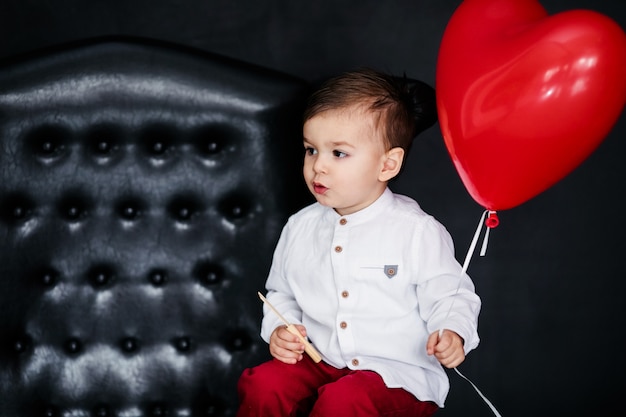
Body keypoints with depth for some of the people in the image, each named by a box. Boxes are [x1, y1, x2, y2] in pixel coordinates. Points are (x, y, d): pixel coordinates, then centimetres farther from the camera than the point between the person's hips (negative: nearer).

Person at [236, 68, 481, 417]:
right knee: (263, 384, -21)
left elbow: (448, 296, -3)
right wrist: (279, 328, 3)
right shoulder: (301, 228, 8)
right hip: (321, 363, 5)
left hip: (399, 373, -4)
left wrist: (452, 334, -23)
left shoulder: (417, 231, -7)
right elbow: (281, 293, 22)